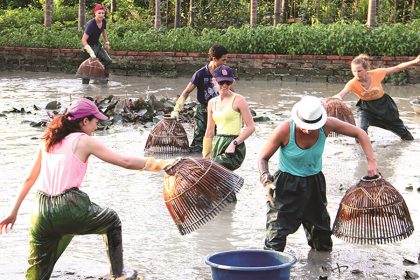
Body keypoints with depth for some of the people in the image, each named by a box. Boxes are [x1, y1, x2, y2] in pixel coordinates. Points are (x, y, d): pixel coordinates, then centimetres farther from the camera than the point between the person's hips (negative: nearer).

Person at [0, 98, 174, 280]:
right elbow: (125, 162, -3)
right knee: (112, 221, 24)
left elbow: (29, 180, 22)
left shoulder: (47, 142, 17)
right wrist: (158, 164, 6)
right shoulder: (84, 141, 1)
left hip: (42, 214, 5)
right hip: (69, 208, -5)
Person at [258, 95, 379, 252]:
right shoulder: (285, 129, -24)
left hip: (314, 185, 4)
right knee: (275, 241, -16)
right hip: (286, 186, -4)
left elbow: (359, 133, -5)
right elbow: (263, 158, -11)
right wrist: (266, 181, -29)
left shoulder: (326, 125, -17)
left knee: (323, 245, 15)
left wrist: (371, 161, -16)